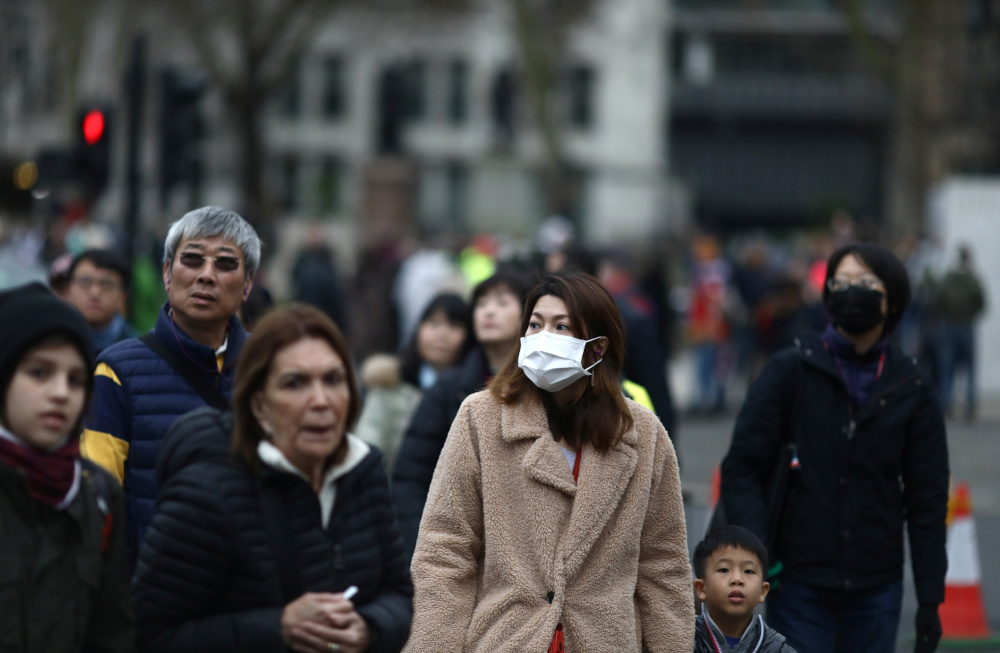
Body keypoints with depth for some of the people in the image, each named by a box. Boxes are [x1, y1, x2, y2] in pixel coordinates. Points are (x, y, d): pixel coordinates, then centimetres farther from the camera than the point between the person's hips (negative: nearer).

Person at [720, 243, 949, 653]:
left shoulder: (911, 389, 4)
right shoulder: (791, 370, -1)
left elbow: (928, 501, 6)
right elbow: (742, 467, -4)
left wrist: (930, 600, 2)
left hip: (877, 588, 2)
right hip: (799, 584, -2)